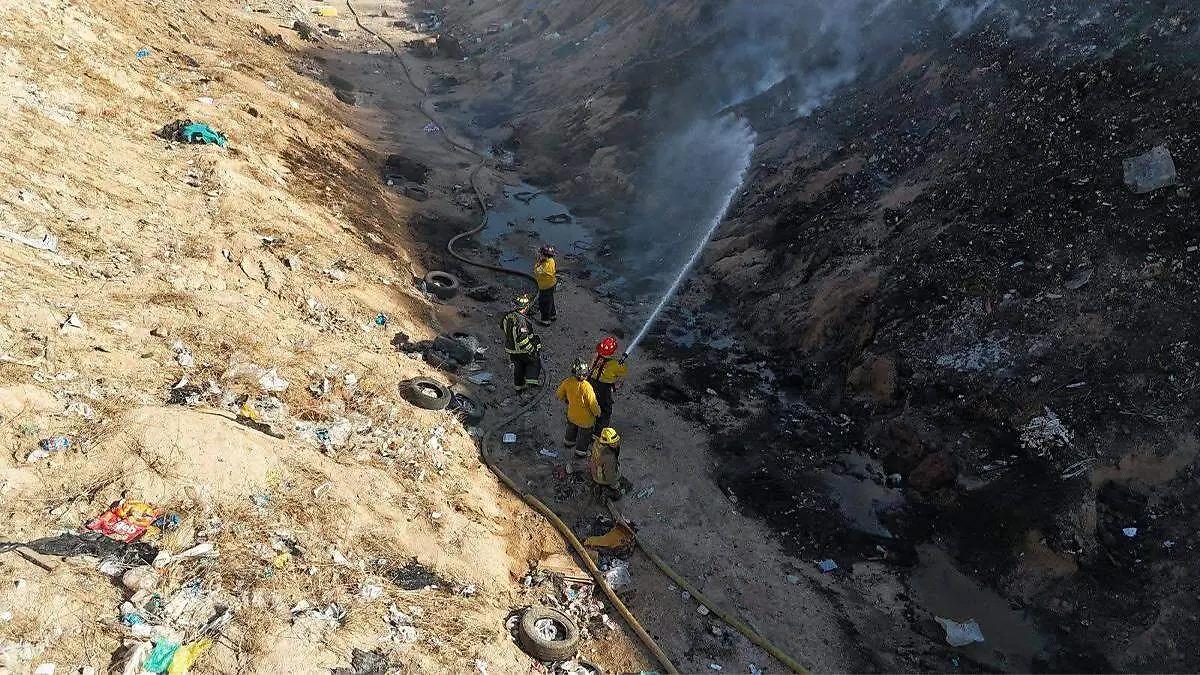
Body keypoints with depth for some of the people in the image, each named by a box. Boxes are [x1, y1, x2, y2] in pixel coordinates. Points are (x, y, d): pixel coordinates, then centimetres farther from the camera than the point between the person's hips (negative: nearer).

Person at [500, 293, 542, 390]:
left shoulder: (507, 316, -9)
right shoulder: (522, 320, -33)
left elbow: (502, 326, 11)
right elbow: (523, 339, -34)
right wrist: (531, 349, -21)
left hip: (510, 349, 7)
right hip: (523, 350, -7)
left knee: (518, 366, 26)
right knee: (535, 361, 20)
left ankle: (519, 386, 38)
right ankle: (532, 380, 16)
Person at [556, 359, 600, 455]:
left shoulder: (567, 382, -21)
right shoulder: (586, 387, -37)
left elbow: (559, 395, -3)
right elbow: (593, 404, -26)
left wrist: (565, 400, 18)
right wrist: (597, 412, -6)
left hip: (571, 414, 5)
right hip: (585, 418, -5)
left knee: (572, 429, 35)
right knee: (584, 435, 23)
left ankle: (568, 442, 60)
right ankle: (580, 451, 42)